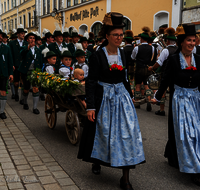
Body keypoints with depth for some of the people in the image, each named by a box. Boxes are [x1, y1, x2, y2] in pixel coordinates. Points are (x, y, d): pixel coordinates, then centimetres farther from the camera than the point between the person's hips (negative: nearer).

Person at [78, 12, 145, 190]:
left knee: (127, 132, -2)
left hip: (122, 97, 4)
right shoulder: (97, 56, -10)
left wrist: (130, 95, 21)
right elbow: (90, 82, -12)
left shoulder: (123, 54, 5)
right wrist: (90, 106, -17)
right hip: (104, 98, -4)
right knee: (102, 132, 10)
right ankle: (97, 161, 40)